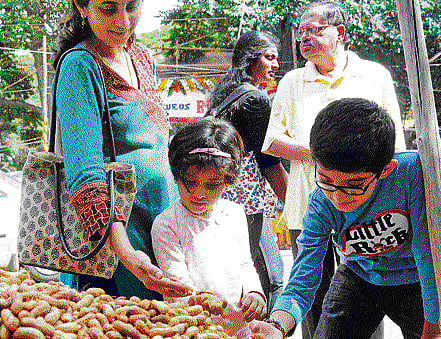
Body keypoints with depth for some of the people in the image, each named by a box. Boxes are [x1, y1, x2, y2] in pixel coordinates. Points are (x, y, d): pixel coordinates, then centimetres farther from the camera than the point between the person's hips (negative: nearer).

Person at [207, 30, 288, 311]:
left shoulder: (224, 94, 17)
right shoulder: (256, 99, -11)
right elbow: (268, 161, -12)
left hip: (223, 199, 10)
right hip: (248, 199, -10)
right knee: (272, 278, -4)